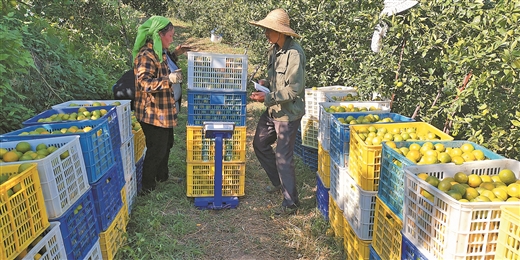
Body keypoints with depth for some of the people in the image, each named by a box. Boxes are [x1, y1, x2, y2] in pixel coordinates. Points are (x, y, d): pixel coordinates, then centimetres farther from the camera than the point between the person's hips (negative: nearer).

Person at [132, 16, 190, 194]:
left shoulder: (160, 52, 10)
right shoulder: (146, 55, -21)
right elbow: (145, 83, -27)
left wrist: (175, 54, 17)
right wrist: (169, 79, -38)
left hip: (164, 110, 10)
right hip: (153, 112, -10)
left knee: (167, 144, 22)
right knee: (157, 150, 0)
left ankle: (162, 176, 41)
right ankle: (146, 187, 16)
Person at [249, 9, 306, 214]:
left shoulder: (294, 53, -22)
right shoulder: (274, 48, 5)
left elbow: (294, 89, -23)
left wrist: (268, 97, -23)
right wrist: (266, 82, -1)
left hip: (288, 112, -9)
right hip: (273, 110, 9)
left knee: (283, 157, -2)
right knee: (260, 144, 19)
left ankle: (291, 202, 17)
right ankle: (278, 182, 39)